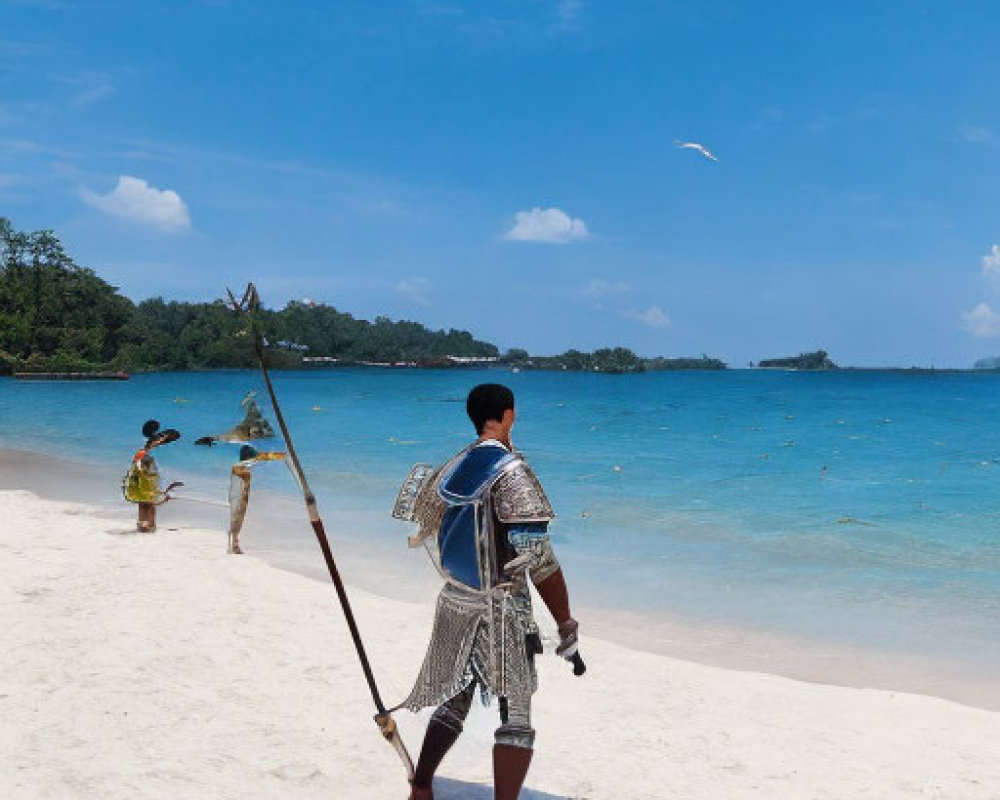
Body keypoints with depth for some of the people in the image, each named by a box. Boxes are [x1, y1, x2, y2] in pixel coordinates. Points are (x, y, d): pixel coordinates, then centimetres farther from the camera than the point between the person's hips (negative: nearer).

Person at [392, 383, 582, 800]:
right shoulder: (511, 471, -16)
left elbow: (424, 535, 16)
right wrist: (567, 630, -16)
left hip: (455, 602, 7)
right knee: (516, 715, 0)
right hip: (500, 609, -7)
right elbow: (539, 560, -20)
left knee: (454, 699, 21)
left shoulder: (454, 466, 7)